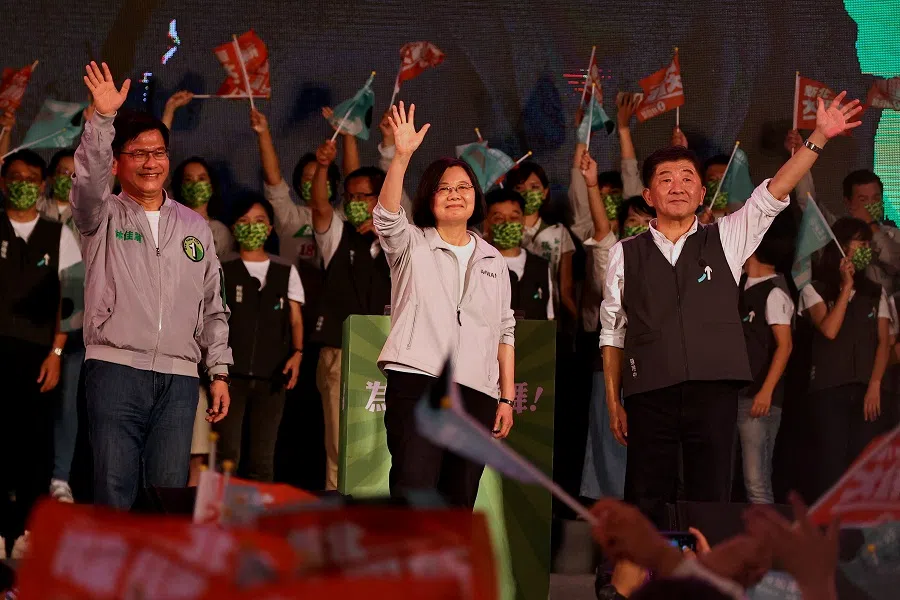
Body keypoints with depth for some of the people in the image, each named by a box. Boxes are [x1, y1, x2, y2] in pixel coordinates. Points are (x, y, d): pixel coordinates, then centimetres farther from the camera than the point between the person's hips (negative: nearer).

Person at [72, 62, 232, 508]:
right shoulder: (104, 217, 8)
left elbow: (213, 308, 18)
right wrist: (104, 118, -28)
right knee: (115, 492, -8)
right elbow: (89, 181, -16)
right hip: (116, 369, -3)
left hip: (179, 377, 3)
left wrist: (219, 372, 11)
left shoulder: (195, 227, 18)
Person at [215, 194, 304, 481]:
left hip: (271, 377, 2)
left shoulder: (286, 272, 13)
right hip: (231, 374, -2)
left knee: (262, 458, 3)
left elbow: (295, 319, 11)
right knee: (228, 455, -12)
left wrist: (297, 353, -8)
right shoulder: (222, 270, 7)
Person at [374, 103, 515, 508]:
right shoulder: (412, 246, 9)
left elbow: (504, 333, 18)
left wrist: (507, 398, 10)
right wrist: (402, 156, -27)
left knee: (458, 502, 5)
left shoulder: (492, 261, 20)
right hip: (417, 383, -4)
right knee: (413, 493, -17)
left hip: (476, 394, 4)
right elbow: (386, 216, -13)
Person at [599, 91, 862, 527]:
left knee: (712, 505, 1)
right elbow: (612, 336, 11)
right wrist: (613, 403, 7)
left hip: (713, 390, 1)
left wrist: (819, 137, -9)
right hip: (649, 396, 0)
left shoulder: (726, 240, 10)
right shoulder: (625, 254, 9)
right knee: (645, 509, 0)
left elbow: (774, 193, 1)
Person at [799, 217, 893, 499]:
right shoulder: (814, 290, 7)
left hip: (866, 390, 3)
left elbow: (884, 341, 8)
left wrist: (875, 385, -6)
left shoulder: (876, 293, 17)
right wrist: (846, 287, -5)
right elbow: (829, 330, -10)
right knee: (832, 464, -7)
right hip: (828, 389, -3)